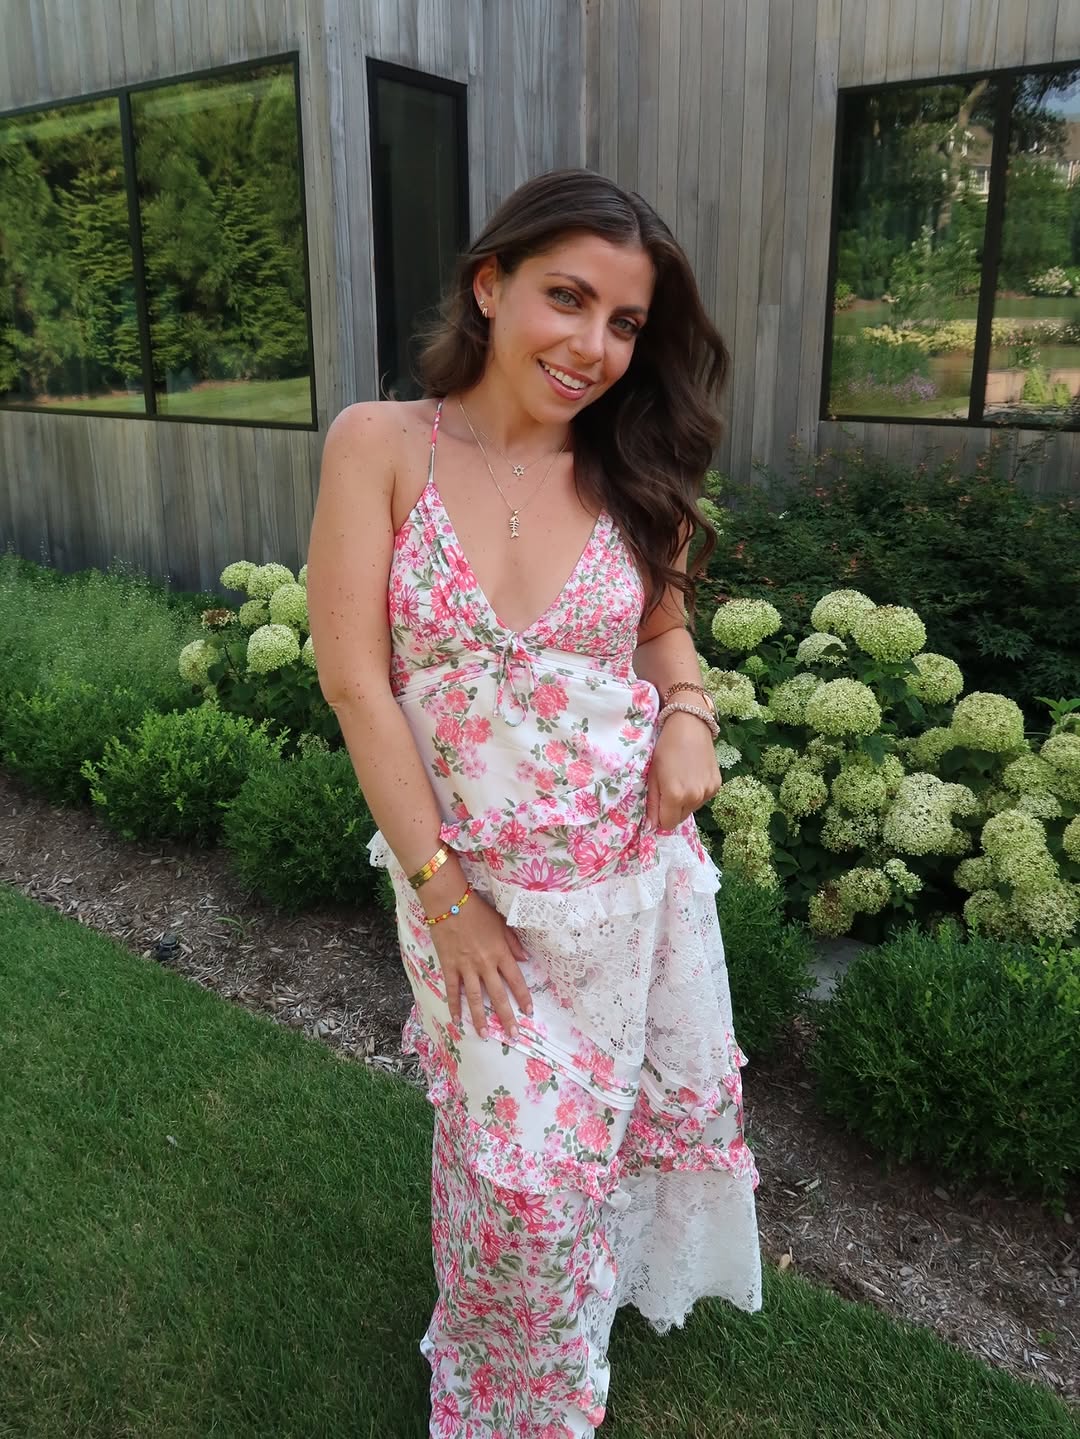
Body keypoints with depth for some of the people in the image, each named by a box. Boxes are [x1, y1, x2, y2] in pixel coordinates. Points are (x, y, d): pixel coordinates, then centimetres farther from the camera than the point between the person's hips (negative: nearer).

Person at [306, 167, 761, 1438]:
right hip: (474, 883, -4)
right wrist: (444, 893, -13)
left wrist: (689, 714, -10)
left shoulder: (624, 478, -1)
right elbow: (354, 678, -14)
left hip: (642, 869, 4)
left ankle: (641, 1269, 59)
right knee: (524, 1175, 9)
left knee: (676, 1096, 23)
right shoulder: (382, 444, -11)